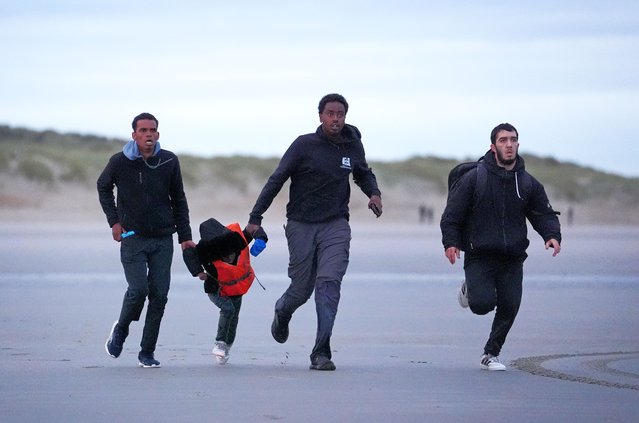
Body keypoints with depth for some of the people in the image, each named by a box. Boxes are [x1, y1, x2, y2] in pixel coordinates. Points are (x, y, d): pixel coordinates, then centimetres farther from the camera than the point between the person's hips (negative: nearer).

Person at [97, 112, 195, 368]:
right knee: (138, 289, -14)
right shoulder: (121, 162, -7)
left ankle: (147, 352, 9)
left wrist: (184, 236, 7)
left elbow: (178, 200, 11)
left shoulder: (169, 162, 0)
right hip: (132, 238, -2)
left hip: (163, 240, 2)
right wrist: (114, 220, 3)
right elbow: (103, 187, 12)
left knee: (159, 295, -2)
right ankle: (121, 329, 16)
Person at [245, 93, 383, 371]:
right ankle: (283, 311, 42)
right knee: (302, 289, 4)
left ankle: (321, 353, -17)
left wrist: (373, 193, 5)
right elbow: (276, 180, -4)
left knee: (329, 282, -16)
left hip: (335, 226, 2)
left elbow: (363, 173, 27)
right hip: (301, 225, -2)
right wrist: (255, 218, -8)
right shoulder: (305, 145, -6)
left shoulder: (352, 145, 5)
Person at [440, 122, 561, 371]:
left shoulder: (528, 184, 8)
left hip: (512, 259, 3)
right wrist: (451, 242, -13)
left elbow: (544, 213, 14)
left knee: (509, 308, -4)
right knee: (483, 304, -17)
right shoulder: (474, 178, -3)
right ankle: (469, 289, 20)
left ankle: (491, 354, 16)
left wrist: (552, 235, -7)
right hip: (479, 255, -3)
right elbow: (452, 213, -1)